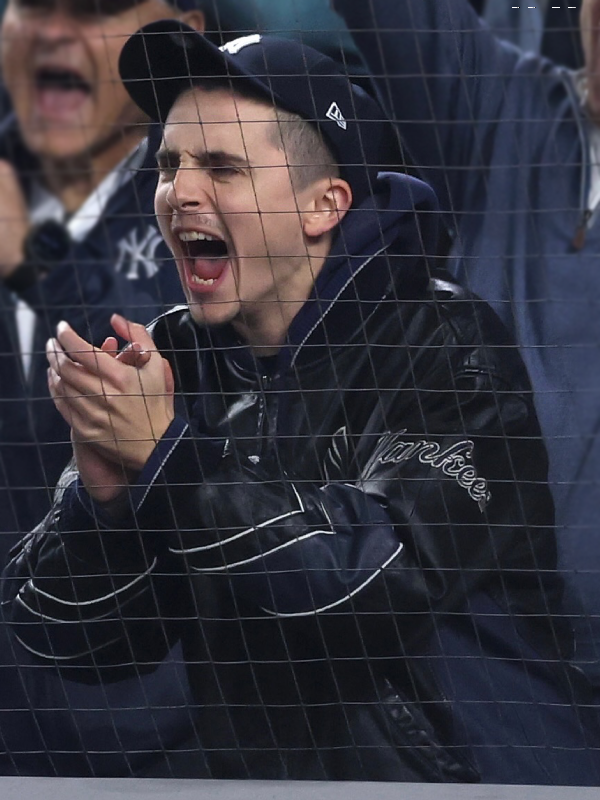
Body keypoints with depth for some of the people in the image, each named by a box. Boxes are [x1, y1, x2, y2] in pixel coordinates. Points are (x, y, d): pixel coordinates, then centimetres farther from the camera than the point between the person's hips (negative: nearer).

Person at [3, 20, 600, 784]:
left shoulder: (443, 346, -5)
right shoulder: (173, 355, 6)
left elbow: (389, 584, -19)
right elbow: (72, 640, 5)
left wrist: (169, 453, -20)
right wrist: (102, 492, -13)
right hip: (261, 776, 3)